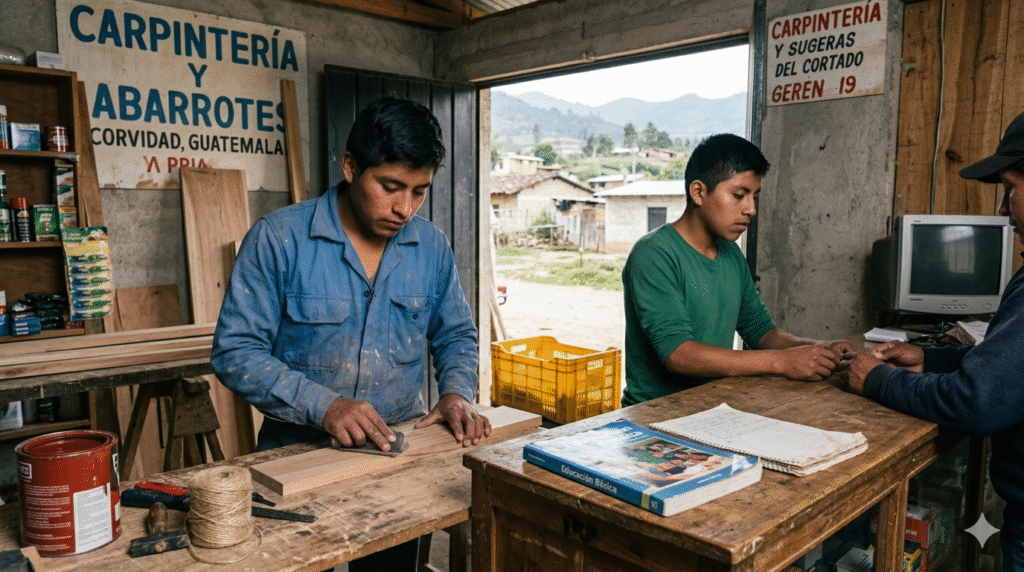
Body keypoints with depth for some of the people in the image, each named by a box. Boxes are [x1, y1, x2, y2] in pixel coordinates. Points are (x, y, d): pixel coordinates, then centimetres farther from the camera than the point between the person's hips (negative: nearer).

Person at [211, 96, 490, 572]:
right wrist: (323, 405, -27)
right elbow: (235, 352, -16)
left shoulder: (432, 246, -3)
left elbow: (455, 334, 10)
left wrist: (456, 391, -9)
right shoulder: (278, 238, -15)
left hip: (398, 454, 4)